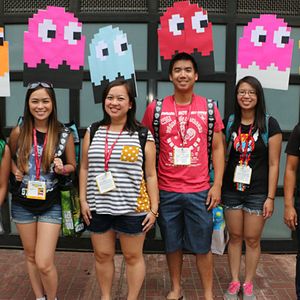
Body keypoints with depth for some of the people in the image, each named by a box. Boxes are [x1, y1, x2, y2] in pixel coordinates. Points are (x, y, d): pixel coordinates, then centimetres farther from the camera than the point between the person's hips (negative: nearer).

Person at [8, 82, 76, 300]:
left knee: (44, 263, -5)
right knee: (31, 256, 17)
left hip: (51, 204, -2)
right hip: (23, 203, 3)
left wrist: (62, 169, -18)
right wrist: (15, 170, -7)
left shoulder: (64, 134, -9)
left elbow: (72, 166, 4)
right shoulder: (19, 132, -5)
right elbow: (9, 157, 14)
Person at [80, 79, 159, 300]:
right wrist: (83, 200, 3)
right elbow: (84, 168, 9)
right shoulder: (93, 132, 5)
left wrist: (153, 208, -4)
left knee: (133, 256, 11)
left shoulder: (143, 135, -4)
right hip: (99, 207, 3)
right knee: (102, 255, 15)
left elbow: (151, 175, -2)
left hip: (133, 208, -3)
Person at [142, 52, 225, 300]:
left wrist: (217, 185, -2)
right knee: (172, 244, 14)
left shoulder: (209, 107, 1)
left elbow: (217, 148, 4)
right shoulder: (156, 108, -1)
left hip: (200, 191, 0)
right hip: (166, 191, 1)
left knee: (202, 245, 9)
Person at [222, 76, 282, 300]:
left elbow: (273, 164, -7)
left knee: (252, 239, 8)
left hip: (257, 192, -2)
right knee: (235, 237, 12)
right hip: (232, 190, 2)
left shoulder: (269, 124, -6)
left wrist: (270, 197, -9)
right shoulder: (229, 122, 2)